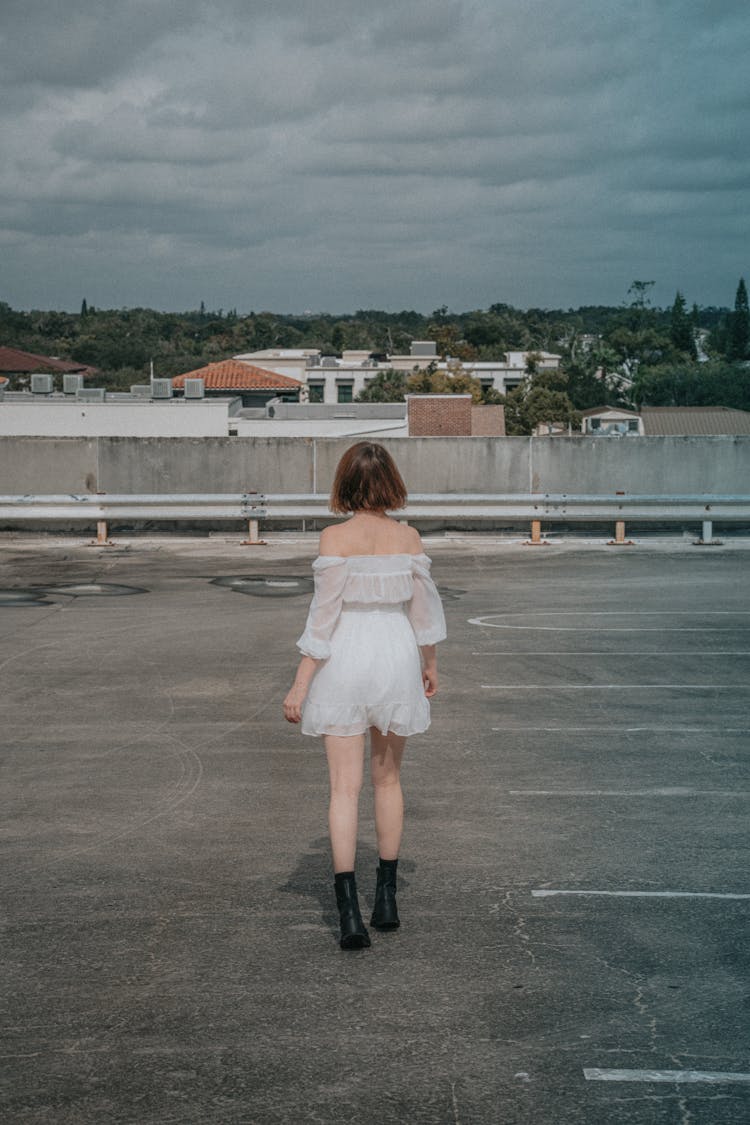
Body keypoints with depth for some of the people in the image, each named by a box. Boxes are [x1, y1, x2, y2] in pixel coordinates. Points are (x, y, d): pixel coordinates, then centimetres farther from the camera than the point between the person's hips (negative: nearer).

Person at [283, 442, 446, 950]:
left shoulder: (336, 538, -11)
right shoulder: (409, 538, -2)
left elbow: (324, 615, -12)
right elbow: (425, 608, 6)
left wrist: (301, 684, -7)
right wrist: (431, 665, 22)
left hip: (346, 661, -3)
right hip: (397, 659, 3)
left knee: (345, 787, 0)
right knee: (387, 779, 17)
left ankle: (350, 913, -5)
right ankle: (387, 899, 24)